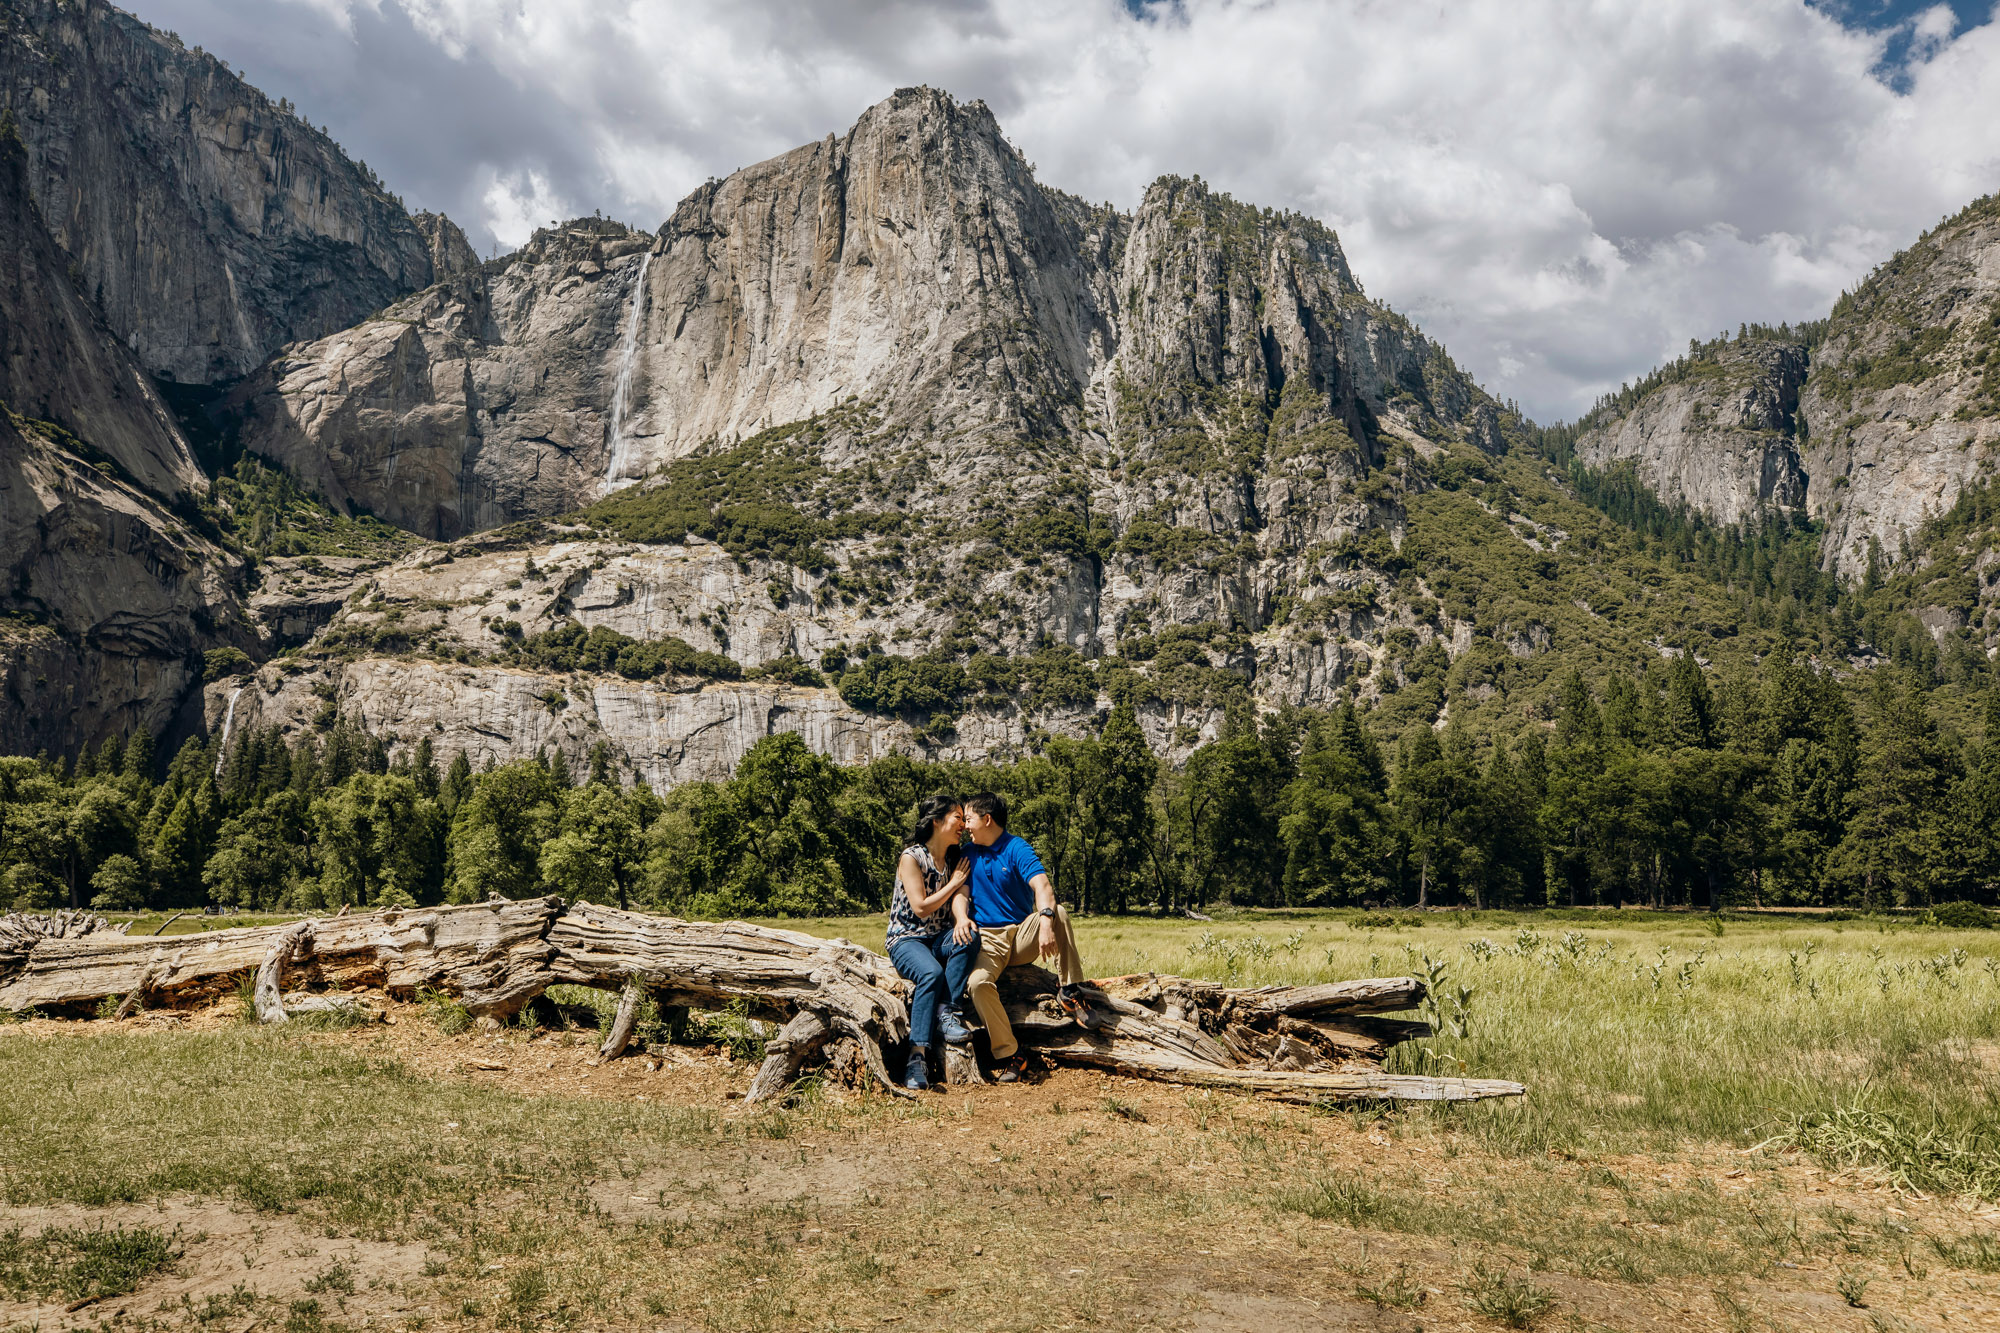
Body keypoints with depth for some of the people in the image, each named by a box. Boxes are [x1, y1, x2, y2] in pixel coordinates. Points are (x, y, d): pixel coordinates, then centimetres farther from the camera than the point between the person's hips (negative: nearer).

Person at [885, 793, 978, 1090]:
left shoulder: (956, 857, 11)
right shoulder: (911, 857, -8)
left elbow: (958, 895, -5)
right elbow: (921, 908, -14)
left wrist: (962, 919, -28)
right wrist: (954, 882, -5)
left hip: (939, 938, 5)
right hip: (906, 939, -5)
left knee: (968, 935, -29)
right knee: (931, 973, -36)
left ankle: (946, 1012, -26)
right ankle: (917, 1056, -36)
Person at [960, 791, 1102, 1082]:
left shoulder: (1016, 848, -4)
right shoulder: (968, 854, 9)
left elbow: (1042, 886, -19)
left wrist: (1046, 922, -39)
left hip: (1022, 934, -1)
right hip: (988, 940, 2)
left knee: (1059, 913, -30)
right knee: (977, 982, -30)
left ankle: (1069, 992, -19)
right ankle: (1007, 1054, -19)